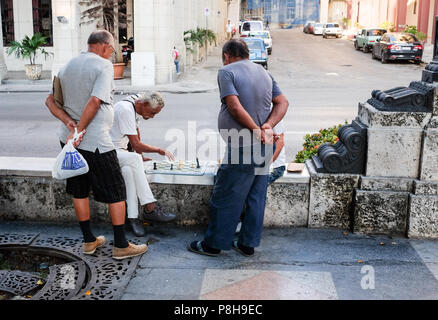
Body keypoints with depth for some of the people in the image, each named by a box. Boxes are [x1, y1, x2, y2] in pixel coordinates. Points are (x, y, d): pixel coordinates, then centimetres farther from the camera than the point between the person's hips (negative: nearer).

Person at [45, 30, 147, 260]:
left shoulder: (67, 66, 13)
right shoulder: (103, 66, -10)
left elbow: (50, 101, 8)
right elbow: (95, 101, -22)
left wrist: (69, 122, -6)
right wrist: (79, 130, -17)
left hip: (69, 139, 8)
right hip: (95, 141, -8)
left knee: (79, 190, 16)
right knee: (116, 191, 3)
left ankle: (89, 241, 27)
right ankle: (121, 245, 9)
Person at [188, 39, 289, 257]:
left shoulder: (227, 71, -6)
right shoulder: (264, 72, 15)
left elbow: (235, 107, -19)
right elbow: (283, 103, 8)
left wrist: (257, 130, -14)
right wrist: (268, 126, -6)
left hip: (241, 147, -7)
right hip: (263, 148, 7)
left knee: (226, 197, 4)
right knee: (256, 196, 13)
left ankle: (214, 244, 15)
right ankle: (248, 243, 23)